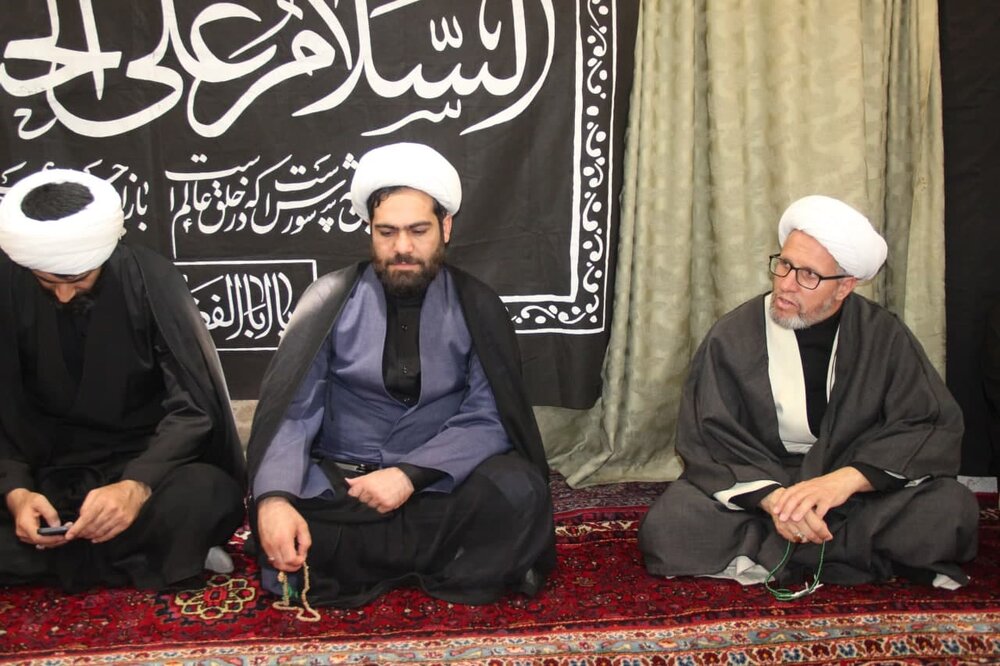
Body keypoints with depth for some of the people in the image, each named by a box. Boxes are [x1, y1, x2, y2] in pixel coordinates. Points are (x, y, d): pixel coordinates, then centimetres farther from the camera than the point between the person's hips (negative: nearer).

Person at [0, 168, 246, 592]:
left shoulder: (150, 278, -13)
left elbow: (193, 406, -17)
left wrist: (137, 485, -34)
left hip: (145, 462, -1)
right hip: (51, 472, 2)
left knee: (208, 497, -35)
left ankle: (63, 559, -15)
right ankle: (143, 556, -15)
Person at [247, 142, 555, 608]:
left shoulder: (476, 307, -1)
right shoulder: (329, 300, -3)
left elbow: (487, 418, -7)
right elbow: (291, 411, -9)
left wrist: (411, 475, -23)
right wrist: (274, 497, -29)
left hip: (438, 481, 0)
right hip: (336, 482, 0)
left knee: (517, 490, -30)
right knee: (275, 514, -31)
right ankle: (433, 561, -15)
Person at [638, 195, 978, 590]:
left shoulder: (883, 336, -3)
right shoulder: (732, 339, -6)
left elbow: (936, 428, -9)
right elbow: (708, 441, -11)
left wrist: (846, 479, -25)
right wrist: (772, 498, -30)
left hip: (857, 495, 1)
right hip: (755, 487, 0)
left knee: (951, 508, -27)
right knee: (667, 528, -29)